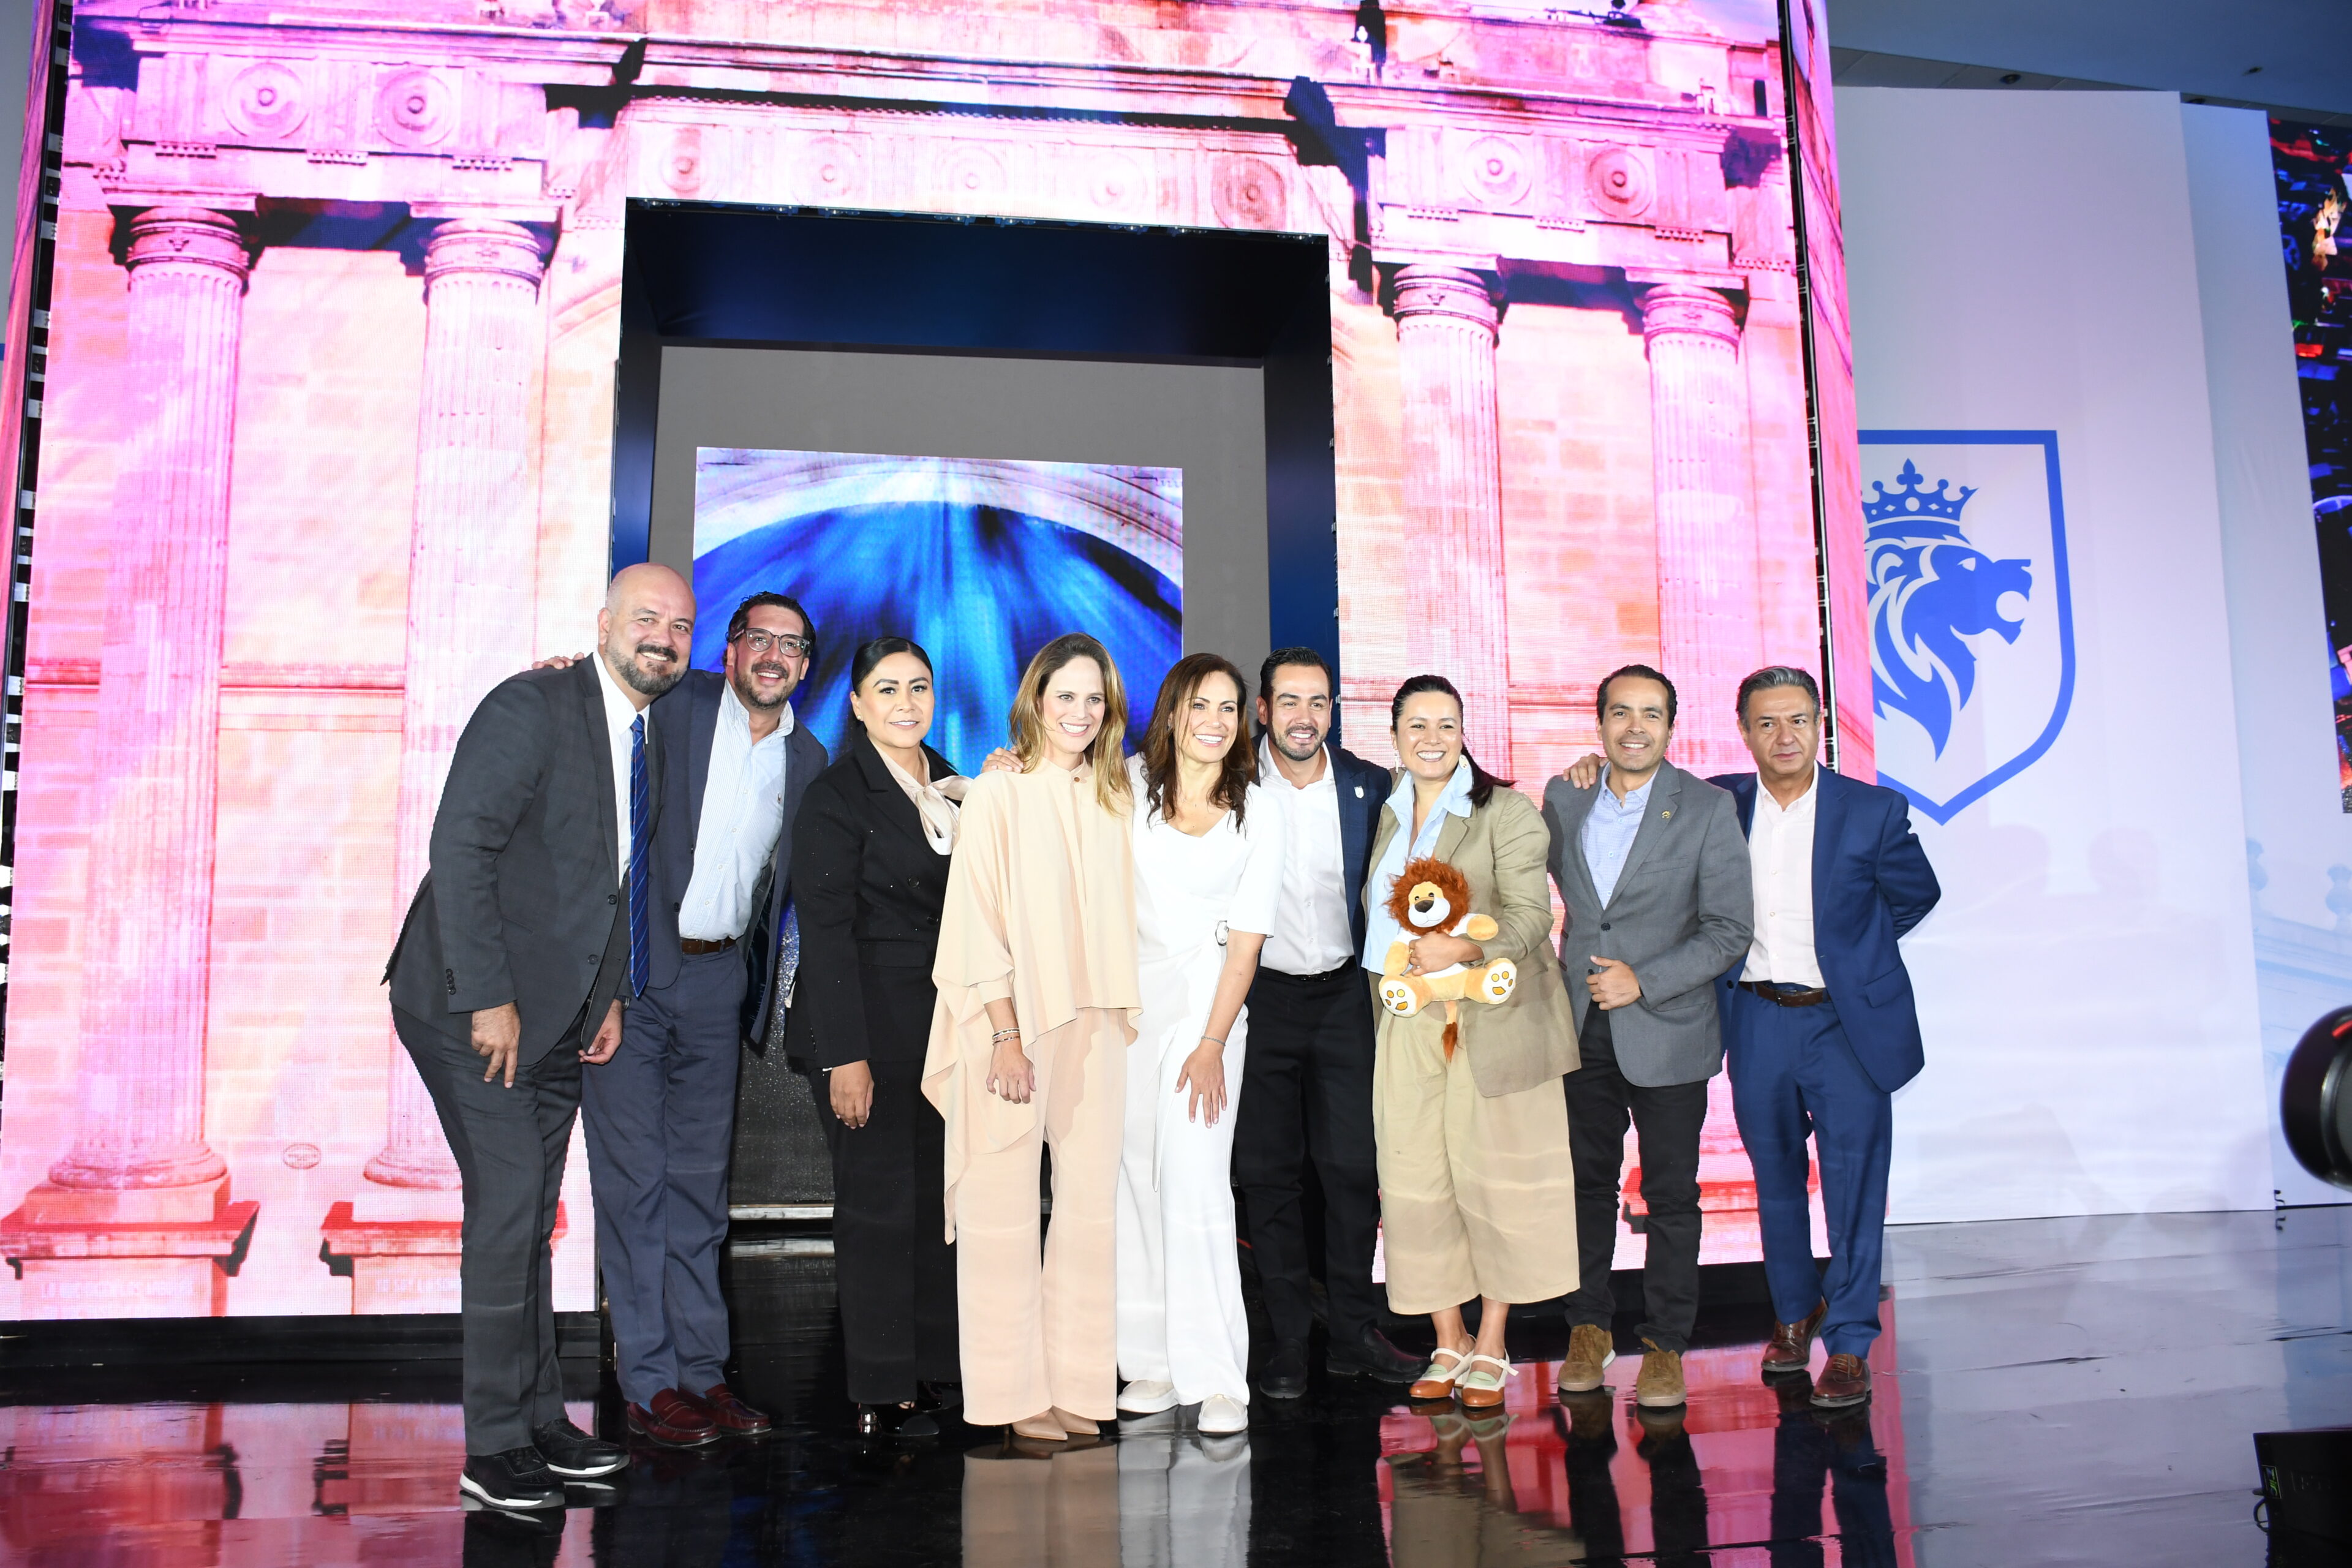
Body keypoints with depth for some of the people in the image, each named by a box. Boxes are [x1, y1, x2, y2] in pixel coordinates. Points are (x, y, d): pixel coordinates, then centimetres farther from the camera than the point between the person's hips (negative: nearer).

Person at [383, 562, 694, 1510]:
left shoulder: (648, 740, 11)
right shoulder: (532, 706, -13)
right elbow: (459, 848, -20)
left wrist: (611, 994, 9)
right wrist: (490, 999, -22)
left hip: (558, 1014, 7)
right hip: (478, 1007, -7)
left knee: (531, 1219, 12)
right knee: (509, 1206, -8)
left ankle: (539, 1424, 20)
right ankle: (495, 1448, 3)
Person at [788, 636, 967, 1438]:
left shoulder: (948, 787, 14)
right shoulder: (835, 794, -7)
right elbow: (826, 929, -12)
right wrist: (846, 1056, -17)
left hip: (942, 1025, 6)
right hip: (867, 1025, -6)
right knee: (879, 1201, -1)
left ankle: (938, 1372, 20)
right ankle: (881, 1395, 10)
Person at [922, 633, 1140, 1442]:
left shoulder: (1112, 798, 13)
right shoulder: (998, 793, -3)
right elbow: (979, 920, -8)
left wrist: (1123, 1016, 7)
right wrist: (1006, 1035, -13)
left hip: (1095, 1026, 5)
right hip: (1015, 1026, -5)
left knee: (1091, 1205, 5)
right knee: (1005, 1209, 1)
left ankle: (1076, 1384, 16)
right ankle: (1013, 1393, 12)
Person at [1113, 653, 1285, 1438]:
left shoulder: (1259, 812, 2)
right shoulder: (1130, 782, 3)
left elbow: (1247, 938, 0)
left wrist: (1213, 1043, -8)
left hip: (1205, 997, -1)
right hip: (1126, 992, 2)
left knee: (1195, 1181, -10)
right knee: (1136, 1180, 3)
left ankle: (1217, 1377, -5)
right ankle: (1152, 1362, 12)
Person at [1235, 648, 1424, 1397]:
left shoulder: (1368, 786, 2)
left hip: (1343, 995, 1)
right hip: (1260, 995, -1)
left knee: (1353, 1166, 4)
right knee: (1269, 1172, 5)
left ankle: (1353, 1332, 17)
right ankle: (1288, 1339, 16)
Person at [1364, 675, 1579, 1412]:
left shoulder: (1506, 810, -2)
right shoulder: (1385, 814, 14)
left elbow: (1529, 913, -11)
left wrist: (1463, 948, -25)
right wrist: (1393, 973, 9)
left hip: (1491, 1020, -4)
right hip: (1407, 1025, 4)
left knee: (1493, 1178, 1)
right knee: (1415, 1180, 3)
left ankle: (1490, 1350, 14)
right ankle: (1447, 1345, 17)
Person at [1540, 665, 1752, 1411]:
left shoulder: (1709, 809, -6)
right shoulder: (1562, 799, 4)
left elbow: (1729, 929, -9)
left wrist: (1644, 980, -17)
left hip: (1667, 1032, -3)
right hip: (1581, 1027, 3)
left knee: (1671, 1194, 5)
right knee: (1588, 1182, 12)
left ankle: (1666, 1344, 18)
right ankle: (1589, 1328, 27)